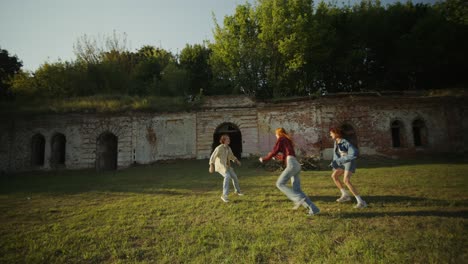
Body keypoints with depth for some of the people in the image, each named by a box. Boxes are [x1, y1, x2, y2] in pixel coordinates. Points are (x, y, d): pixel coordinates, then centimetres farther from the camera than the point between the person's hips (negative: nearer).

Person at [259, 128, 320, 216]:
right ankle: (313, 209, 0)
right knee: (297, 190, 5)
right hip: (297, 165, 9)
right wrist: (275, 156, 47)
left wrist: (264, 159, 17)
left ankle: (298, 200, -18)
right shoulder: (289, 141, 31)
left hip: (292, 164, -9)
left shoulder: (281, 139, 7)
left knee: (280, 184, -8)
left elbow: (274, 152, 4)